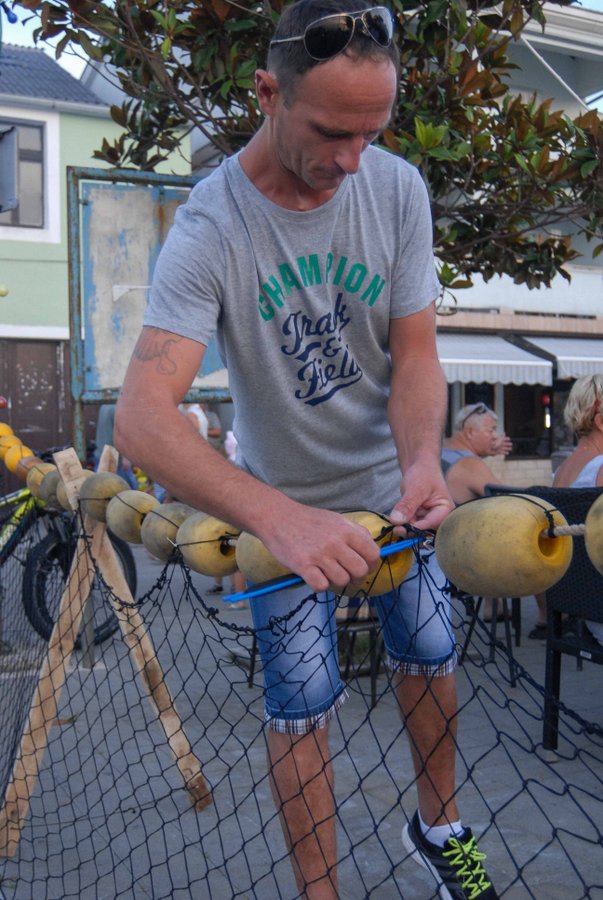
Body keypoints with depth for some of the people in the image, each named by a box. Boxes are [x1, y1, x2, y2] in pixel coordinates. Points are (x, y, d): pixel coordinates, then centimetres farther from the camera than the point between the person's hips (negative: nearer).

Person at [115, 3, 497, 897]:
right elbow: (142, 418, -36)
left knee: (429, 658, 14)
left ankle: (439, 827, 41)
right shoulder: (209, 229, -26)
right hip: (280, 500, -3)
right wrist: (279, 520, -51)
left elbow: (415, 350, -11)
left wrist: (423, 459, -33)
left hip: (390, 485, 4)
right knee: (302, 707, 2)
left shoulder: (397, 188, -14)